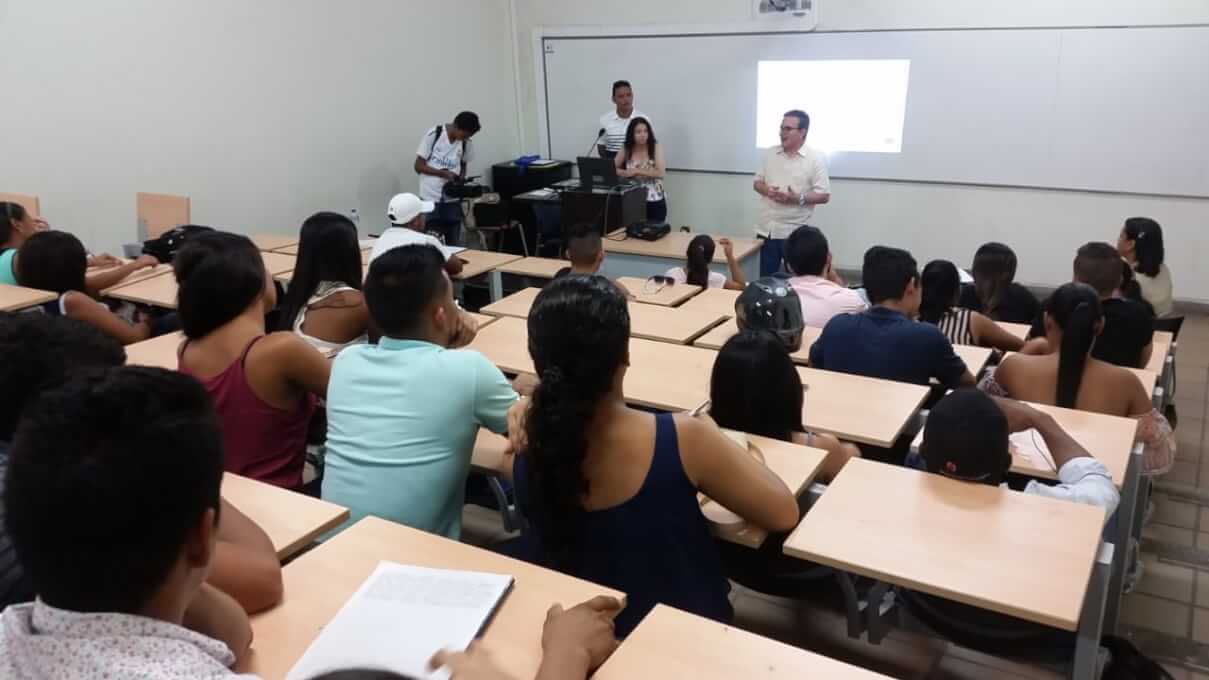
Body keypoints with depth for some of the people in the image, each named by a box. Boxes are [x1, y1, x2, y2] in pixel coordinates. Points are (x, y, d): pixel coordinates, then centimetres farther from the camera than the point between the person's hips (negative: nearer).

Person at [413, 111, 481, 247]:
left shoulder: (466, 143, 0)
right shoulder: (433, 135, -10)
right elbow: (418, 166, -8)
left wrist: (461, 180, -6)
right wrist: (444, 173, -20)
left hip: (453, 201, 3)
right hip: (430, 200, -3)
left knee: (454, 244, 6)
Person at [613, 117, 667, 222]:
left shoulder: (656, 147, -6)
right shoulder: (626, 148, 2)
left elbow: (661, 173, -16)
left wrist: (636, 171, -18)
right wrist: (626, 173, -16)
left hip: (655, 201, -2)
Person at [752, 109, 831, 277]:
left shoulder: (815, 159, -6)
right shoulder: (770, 154, 7)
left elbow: (824, 196, -8)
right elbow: (757, 182, 13)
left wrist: (798, 198, -22)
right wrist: (766, 190, -9)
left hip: (794, 232, -4)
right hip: (766, 229, 4)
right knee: (766, 279, 12)